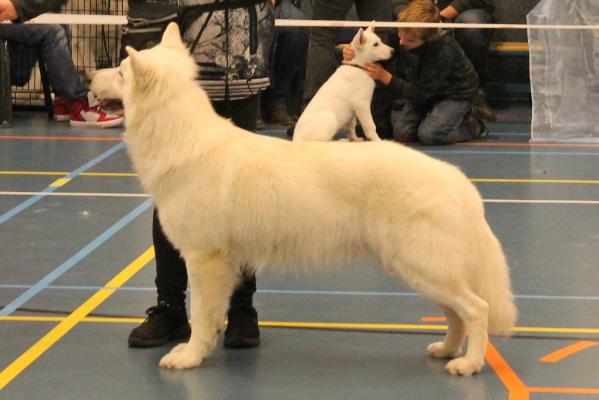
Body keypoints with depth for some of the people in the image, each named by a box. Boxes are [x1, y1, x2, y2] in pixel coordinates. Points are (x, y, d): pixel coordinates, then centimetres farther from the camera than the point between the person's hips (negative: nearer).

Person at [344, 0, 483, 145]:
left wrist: (385, 77, -36)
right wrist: (353, 53, -30)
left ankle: (471, 126, 2)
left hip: (455, 93, -6)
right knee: (401, 132, -9)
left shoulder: (444, 51, -37)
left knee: (428, 134, -25)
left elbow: (421, 93, -32)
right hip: (424, 90, 6)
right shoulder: (403, 35, -21)